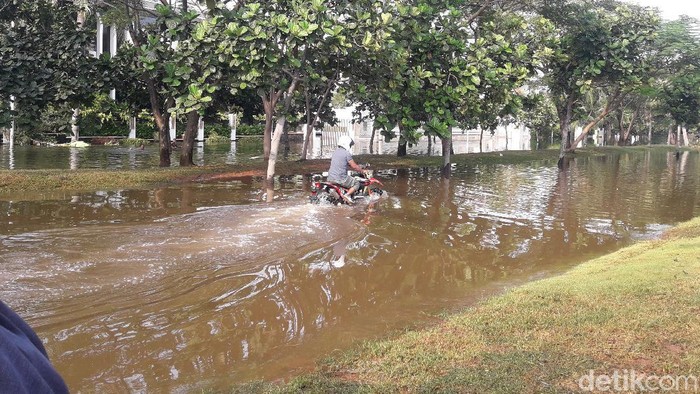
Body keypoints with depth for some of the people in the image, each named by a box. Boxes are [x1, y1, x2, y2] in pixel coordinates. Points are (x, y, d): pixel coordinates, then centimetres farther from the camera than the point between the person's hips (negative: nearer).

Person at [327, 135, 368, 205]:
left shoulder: (336, 151, 16)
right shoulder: (346, 153, -10)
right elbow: (354, 166, -8)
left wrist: (358, 167, 30)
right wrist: (362, 171, 8)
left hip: (330, 178, 8)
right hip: (340, 178, -8)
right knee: (357, 183, 11)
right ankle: (347, 195, -10)